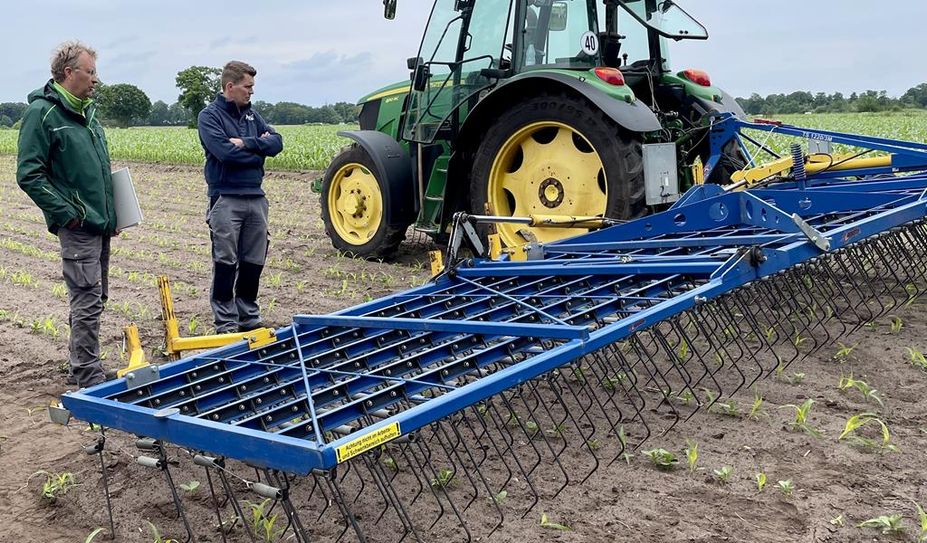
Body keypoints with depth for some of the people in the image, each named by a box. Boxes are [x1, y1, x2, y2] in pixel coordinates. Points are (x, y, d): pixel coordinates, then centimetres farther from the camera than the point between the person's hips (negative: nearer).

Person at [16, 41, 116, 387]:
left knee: (93, 298, 15)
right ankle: (89, 379, -1)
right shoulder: (42, 112, -10)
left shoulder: (87, 112, 16)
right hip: (78, 226, -9)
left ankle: (81, 368, 27)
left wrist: (111, 214, 16)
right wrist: (66, 213, -17)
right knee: (87, 301, -8)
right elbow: (29, 174, -14)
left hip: (100, 223, 9)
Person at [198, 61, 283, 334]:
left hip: (256, 197, 6)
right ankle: (226, 322, 6)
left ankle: (249, 316, 21)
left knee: (254, 261, 9)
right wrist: (258, 148, -5)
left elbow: (276, 142, 2)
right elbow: (225, 152, -18)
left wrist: (246, 143, -13)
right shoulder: (210, 116, -3)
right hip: (226, 197, -6)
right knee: (226, 263, -2)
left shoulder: (251, 115, 14)